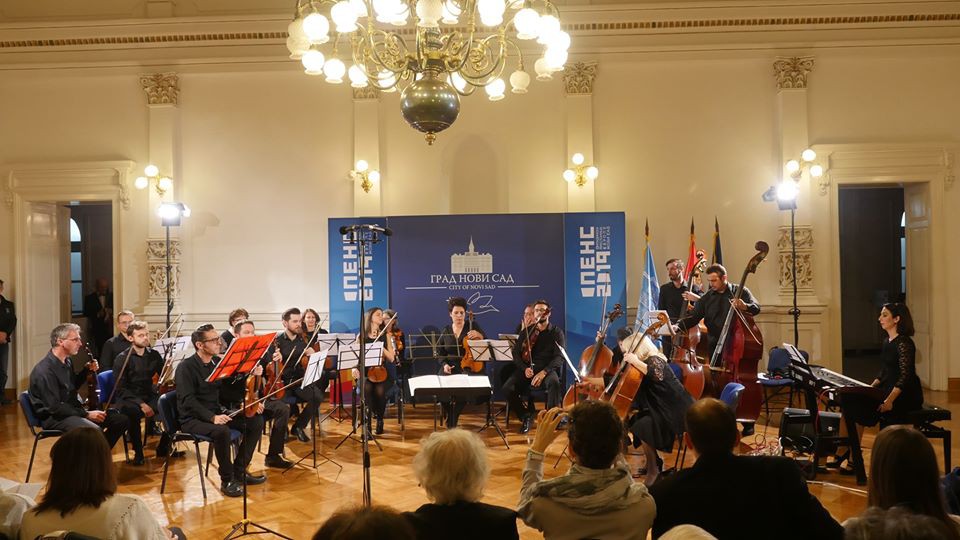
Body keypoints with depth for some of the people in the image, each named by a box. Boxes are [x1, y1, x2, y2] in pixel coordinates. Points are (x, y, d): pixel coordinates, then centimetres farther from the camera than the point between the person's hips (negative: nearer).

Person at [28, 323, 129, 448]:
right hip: (54, 418, -9)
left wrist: (86, 370, 6)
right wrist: (87, 414, -21)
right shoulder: (45, 370, -20)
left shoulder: (67, 361, 8)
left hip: (74, 410, 9)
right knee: (94, 431, -35)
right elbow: (54, 408, -22)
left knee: (121, 420, -1)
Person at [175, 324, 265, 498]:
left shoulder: (218, 362, 7)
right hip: (192, 419, -7)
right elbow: (188, 400, -24)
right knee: (221, 431, -36)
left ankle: (239, 471, 3)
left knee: (256, 421, -8)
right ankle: (227, 480, -16)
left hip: (217, 413, 7)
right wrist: (212, 417, -35)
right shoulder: (186, 367, -14)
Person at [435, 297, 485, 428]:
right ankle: (450, 424, -3)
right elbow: (439, 351, 16)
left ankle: (452, 423, -5)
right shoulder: (446, 331, 12)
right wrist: (444, 364, -2)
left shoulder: (473, 325, 5)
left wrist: (479, 335, -20)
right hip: (450, 369, 2)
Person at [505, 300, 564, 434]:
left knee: (554, 382, -38)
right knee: (508, 388, -24)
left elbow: (559, 357, -6)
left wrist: (544, 372, -22)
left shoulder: (556, 332, 6)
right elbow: (516, 354, 7)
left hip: (547, 369, -2)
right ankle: (526, 415, 0)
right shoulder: (526, 332, 14)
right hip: (527, 369, 3)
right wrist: (524, 368, -14)